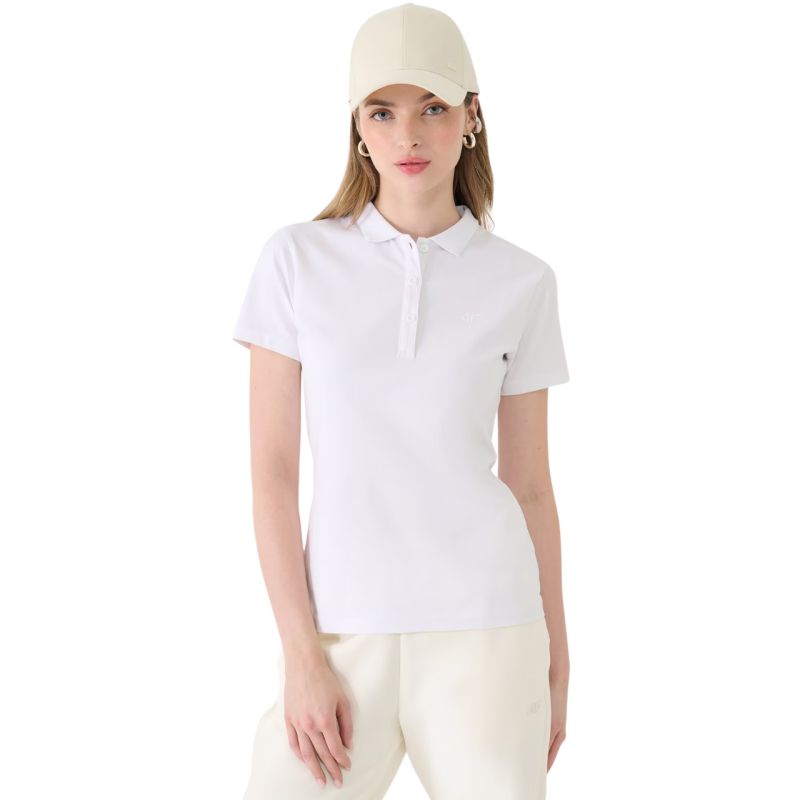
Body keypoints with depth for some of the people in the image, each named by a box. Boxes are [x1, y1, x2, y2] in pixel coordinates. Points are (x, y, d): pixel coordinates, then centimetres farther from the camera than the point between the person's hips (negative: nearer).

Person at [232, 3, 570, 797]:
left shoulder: (522, 282, 1)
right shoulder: (297, 260, -1)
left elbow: (530, 484, 7)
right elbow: (272, 470, -2)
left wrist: (556, 663, 9)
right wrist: (302, 655, -8)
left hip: (483, 628, 0)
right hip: (340, 630, 0)